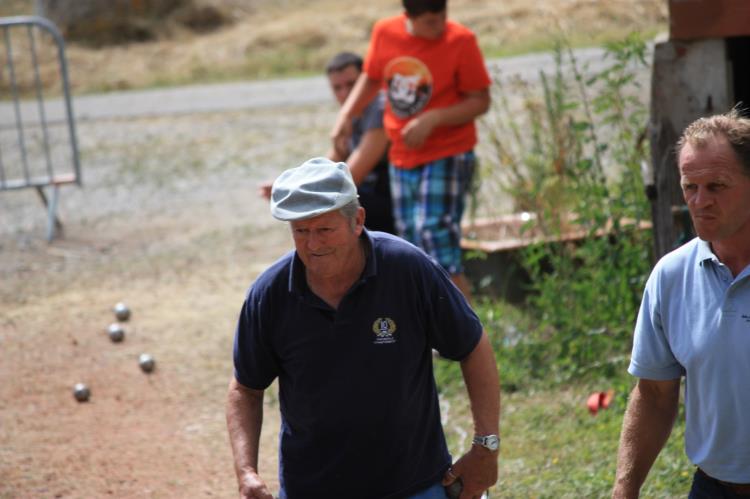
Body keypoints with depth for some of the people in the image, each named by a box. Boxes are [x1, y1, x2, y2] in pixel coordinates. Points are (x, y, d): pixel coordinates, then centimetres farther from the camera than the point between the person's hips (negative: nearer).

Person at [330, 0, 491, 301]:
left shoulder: (461, 41, -15)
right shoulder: (384, 33, -3)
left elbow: (481, 101, -11)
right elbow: (370, 79, 15)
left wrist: (432, 120, -23)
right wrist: (347, 114, 0)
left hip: (447, 155, -5)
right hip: (403, 158, 5)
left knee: (434, 230, -19)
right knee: (411, 240, 9)